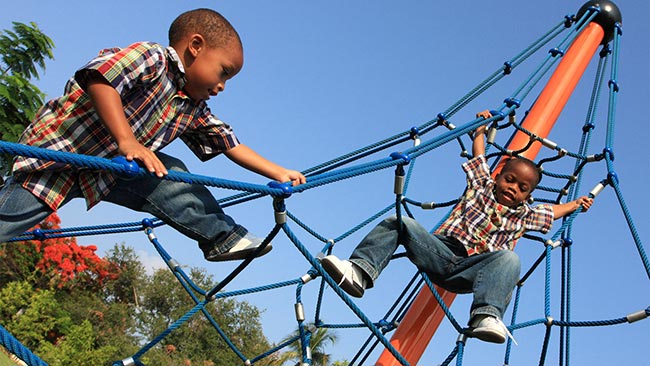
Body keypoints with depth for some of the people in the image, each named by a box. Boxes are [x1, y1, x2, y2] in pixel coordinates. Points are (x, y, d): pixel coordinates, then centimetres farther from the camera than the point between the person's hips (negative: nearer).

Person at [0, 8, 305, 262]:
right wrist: (127, 141, -42)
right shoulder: (151, 57, -20)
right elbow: (99, 78, -35)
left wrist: (279, 173, 1)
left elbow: (231, 144, 8)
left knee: (168, 176, -11)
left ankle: (223, 237, -3)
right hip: (56, 151, -6)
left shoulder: (194, 112, 6)